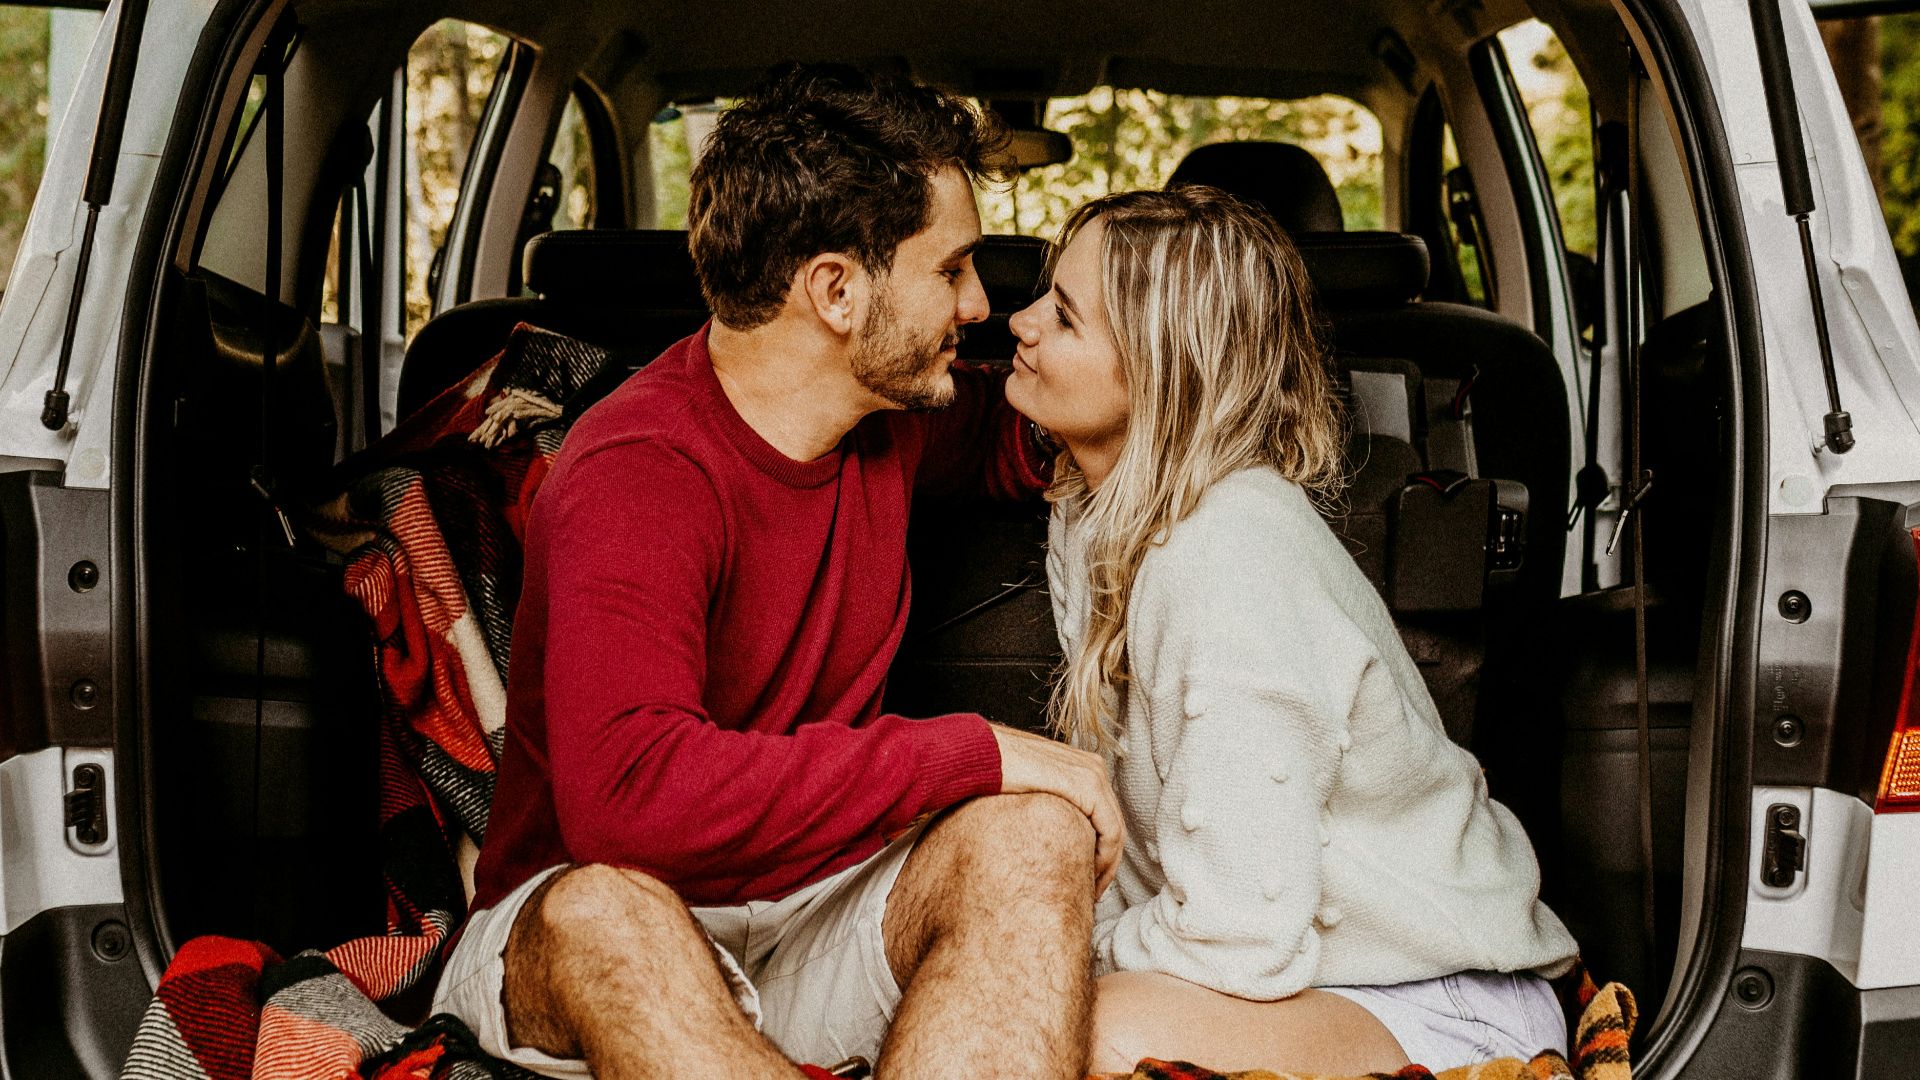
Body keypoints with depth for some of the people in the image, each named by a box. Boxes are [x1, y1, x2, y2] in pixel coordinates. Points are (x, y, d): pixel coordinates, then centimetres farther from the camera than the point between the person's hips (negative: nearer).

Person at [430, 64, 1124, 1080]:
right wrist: (972, 754, -30)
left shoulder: (892, 413, 2)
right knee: (604, 909, -41)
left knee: (1038, 836, -24)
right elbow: (625, 794, -37)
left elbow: (1009, 444, 28)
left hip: (813, 902, 6)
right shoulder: (637, 474, -22)